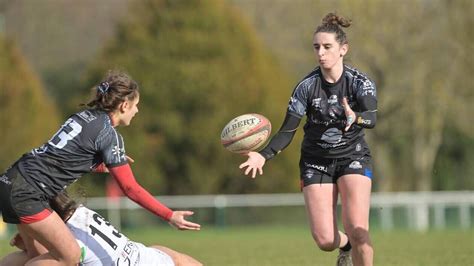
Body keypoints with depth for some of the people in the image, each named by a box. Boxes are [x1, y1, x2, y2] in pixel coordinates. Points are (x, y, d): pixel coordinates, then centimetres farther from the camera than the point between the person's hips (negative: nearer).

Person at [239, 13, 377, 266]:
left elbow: (371, 119, -31)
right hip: (316, 161, 2)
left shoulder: (360, 82, -14)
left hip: (353, 158, -2)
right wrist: (264, 155, -26)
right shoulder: (307, 86, -10)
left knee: (357, 230, -21)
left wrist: (355, 118, -55)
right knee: (325, 240, -6)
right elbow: (287, 130, -10)